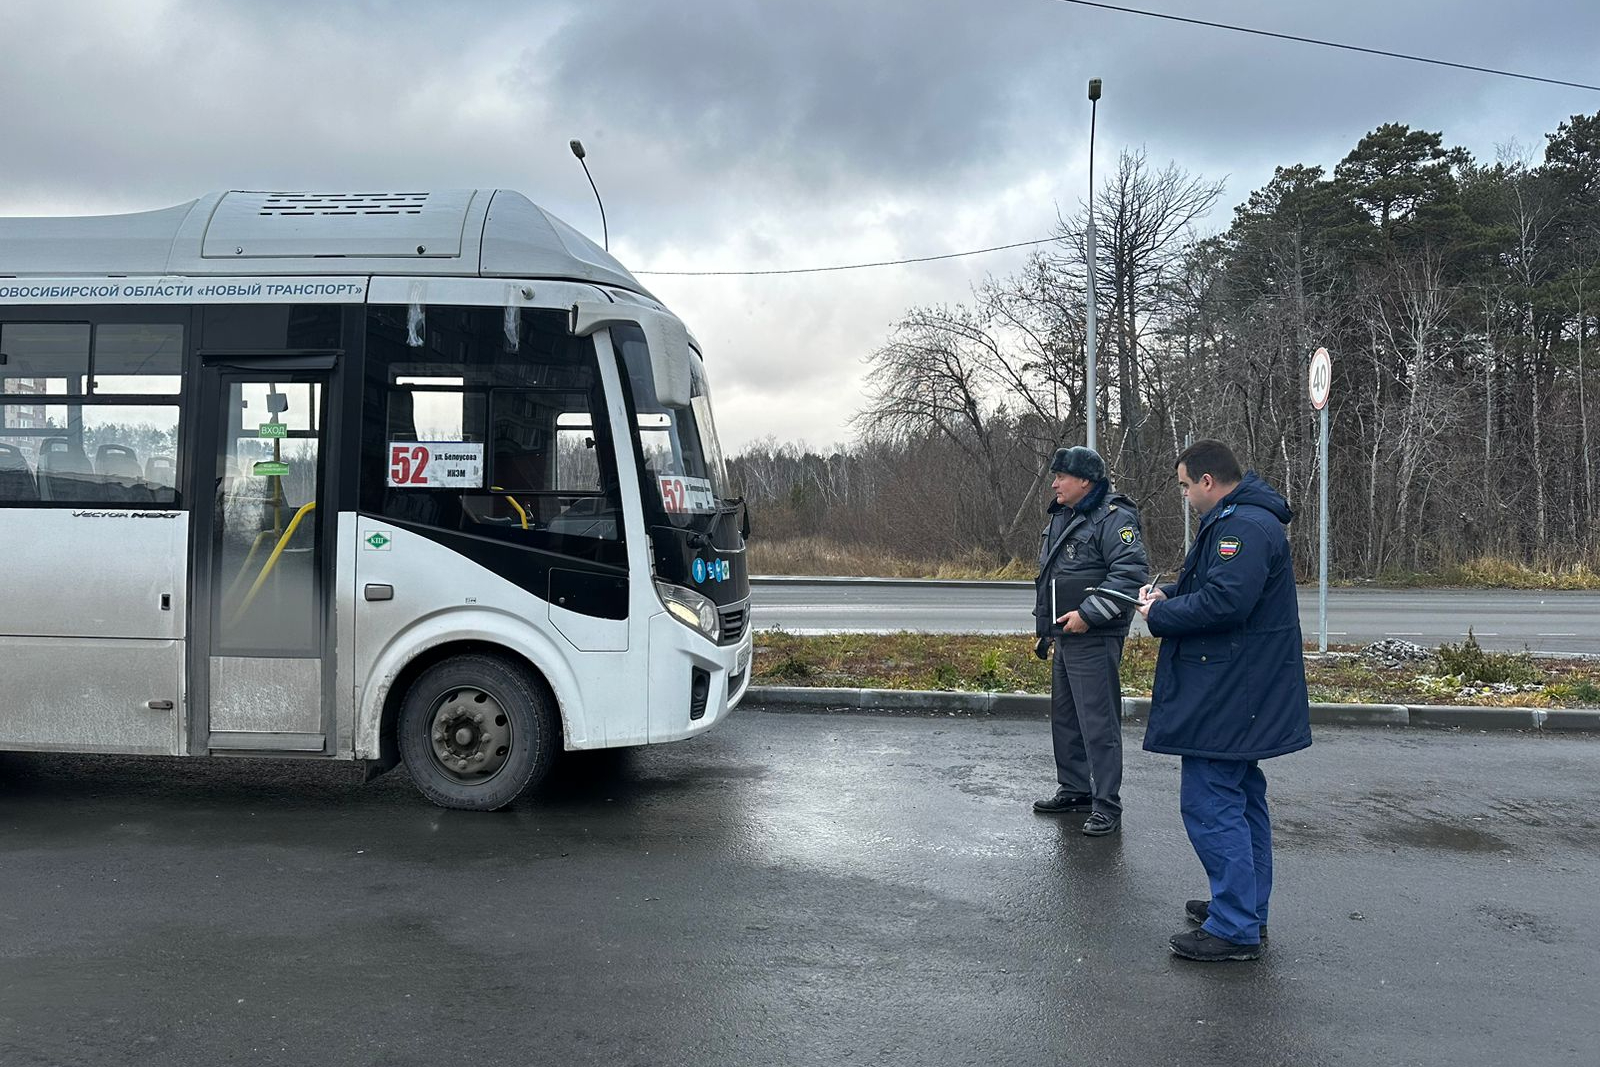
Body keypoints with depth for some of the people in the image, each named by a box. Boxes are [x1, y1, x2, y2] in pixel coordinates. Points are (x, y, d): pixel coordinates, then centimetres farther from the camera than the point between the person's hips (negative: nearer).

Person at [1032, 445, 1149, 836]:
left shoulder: (1114, 519, -14)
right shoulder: (1061, 518, 16)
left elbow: (1131, 573, -23)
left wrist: (1088, 614, -24)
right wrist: (1044, 629, 24)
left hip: (1095, 640, -10)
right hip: (1065, 636, 10)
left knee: (1098, 722, -7)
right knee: (1064, 716, 17)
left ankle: (1107, 805, 0)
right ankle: (1074, 789, 30)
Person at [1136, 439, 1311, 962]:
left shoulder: (1243, 526, -20)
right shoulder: (1241, 520, 16)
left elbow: (1224, 601, -29)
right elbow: (1212, 585, 26)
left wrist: (1160, 615, -15)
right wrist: (1169, 594, 8)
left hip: (1227, 697, -12)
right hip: (1244, 696, 12)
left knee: (1210, 803, -7)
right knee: (1241, 797, 19)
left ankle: (1235, 928, 0)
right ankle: (1248, 910, 31)